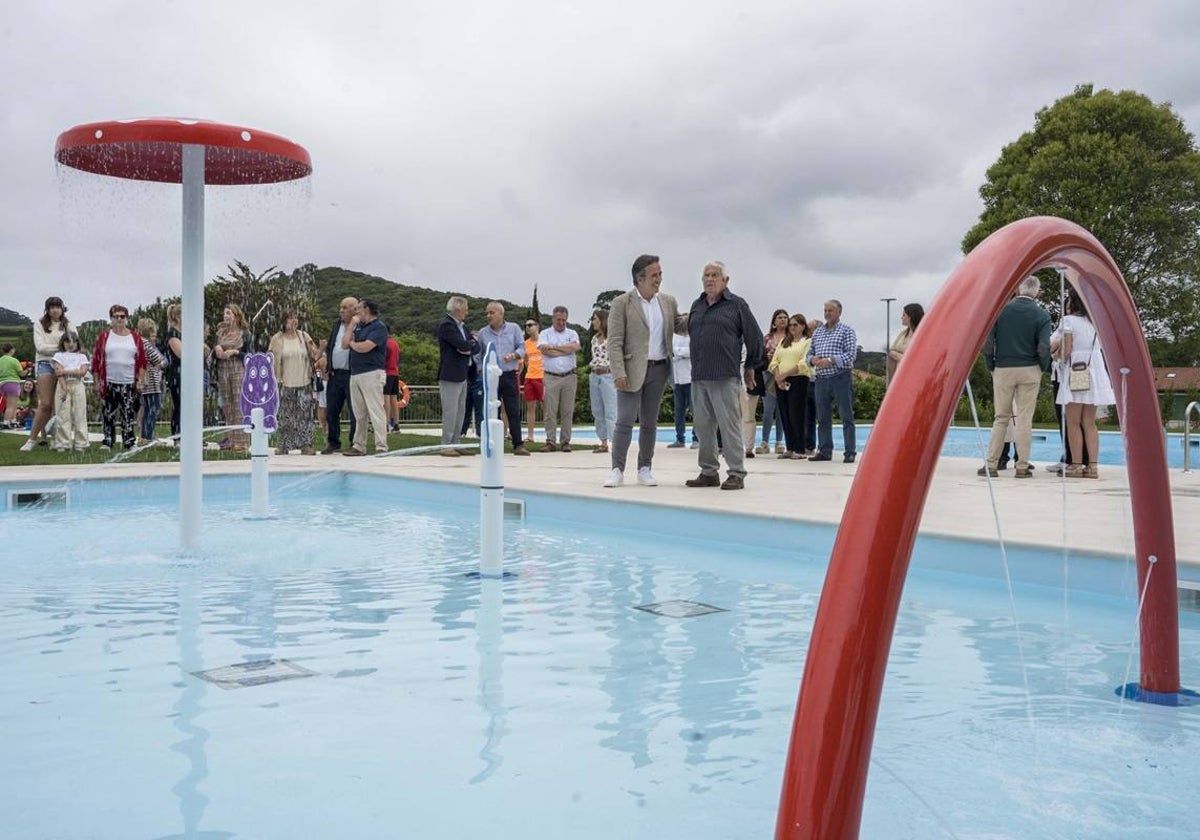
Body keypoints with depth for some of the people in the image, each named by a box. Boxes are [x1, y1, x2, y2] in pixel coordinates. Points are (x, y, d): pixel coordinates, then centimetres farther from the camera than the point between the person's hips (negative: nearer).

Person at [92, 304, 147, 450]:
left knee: (128, 415, 0)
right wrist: (97, 382, 0)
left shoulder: (135, 338, 6)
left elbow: (142, 361, 7)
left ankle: (129, 443, 4)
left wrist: (140, 380, -1)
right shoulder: (103, 337, 4)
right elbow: (96, 360, 4)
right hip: (108, 383, 0)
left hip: (129, 384, 0)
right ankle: (108, 442, 13)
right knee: (108, 415, 5)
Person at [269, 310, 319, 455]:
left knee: (305, 414, -1)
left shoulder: (304, 336, 8)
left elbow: (315, 356, 8)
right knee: (285, 416, 2)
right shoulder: (277, 339, 2)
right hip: (285, 383, -1)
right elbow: (271, 360, 3)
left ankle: (306, 445, 3)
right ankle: (283, 446, 10)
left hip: (304, 383, 2)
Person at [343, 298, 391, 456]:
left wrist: (352, 343, 1)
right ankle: (358, 446, 18)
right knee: (359, 413, 12)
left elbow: (364, 347, -18)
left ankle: (381, 448, -11)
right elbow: (344, 344, 10)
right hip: (355, 374, 8)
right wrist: (352, 325, 7)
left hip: (371, 374, -8)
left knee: (376, 412, -10)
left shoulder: (379, 327, -7)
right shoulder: (359, 326, 19)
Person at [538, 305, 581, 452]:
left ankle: (565, 441, 7)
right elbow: (545, 351, -10)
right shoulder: (545, 334, 9)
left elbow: (576, 347, -8)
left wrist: (554, 347, -7)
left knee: (568, 411, 1)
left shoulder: (572, 334, 13)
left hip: (569, 377, 1)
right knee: (550, 411, -4)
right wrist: (567, 349, -4)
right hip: (551, 377, -1)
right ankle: (550, 441, 0)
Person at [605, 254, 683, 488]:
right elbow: (615, 342, -7)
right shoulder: (622, 303, -4)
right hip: (632, 370, -4)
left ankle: (645, 469, 18)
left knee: (649, 422, 9)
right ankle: (617, 470, 1)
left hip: (658, 369, 4)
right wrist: (619, 372, -16)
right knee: (625, 421, -6)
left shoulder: (668, 302, 10)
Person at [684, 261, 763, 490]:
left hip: (726, 377, -6)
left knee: (729, 426, -6)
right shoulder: (697, 306, 16)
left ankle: (736, 473, 0)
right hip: (699, 377, 6)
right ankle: (709, 472, 17)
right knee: (703, 427, 8)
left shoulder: (736, 305, 0)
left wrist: (750, 367, 8)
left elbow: (755, 337, 3)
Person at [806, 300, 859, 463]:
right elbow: (809, 353, 19)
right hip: (821, 379, 5)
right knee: (823, 418, 7)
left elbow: (851, 354, -10)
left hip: (841, 378, -5)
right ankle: (824, 451, 14)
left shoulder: (846, 330, 0)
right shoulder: (818, 332, 17)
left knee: (846, 417, -3)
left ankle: (850, 452, -1)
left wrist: (830, 360, -19)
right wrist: (812, 359, -4)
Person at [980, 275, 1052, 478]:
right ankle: (1022, 467, 4)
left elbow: (987, 341, -5)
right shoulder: (1041, 315, -3)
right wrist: (1044, 368, 6)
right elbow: (1043, 348, -11)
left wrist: (991, 366, 6)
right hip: (1029, 370, -1)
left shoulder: (1001, 309, -1)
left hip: (1003, 370, 1)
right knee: (1025, 419, 3)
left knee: (1001, 418, 9)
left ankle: (991, 465, 6)